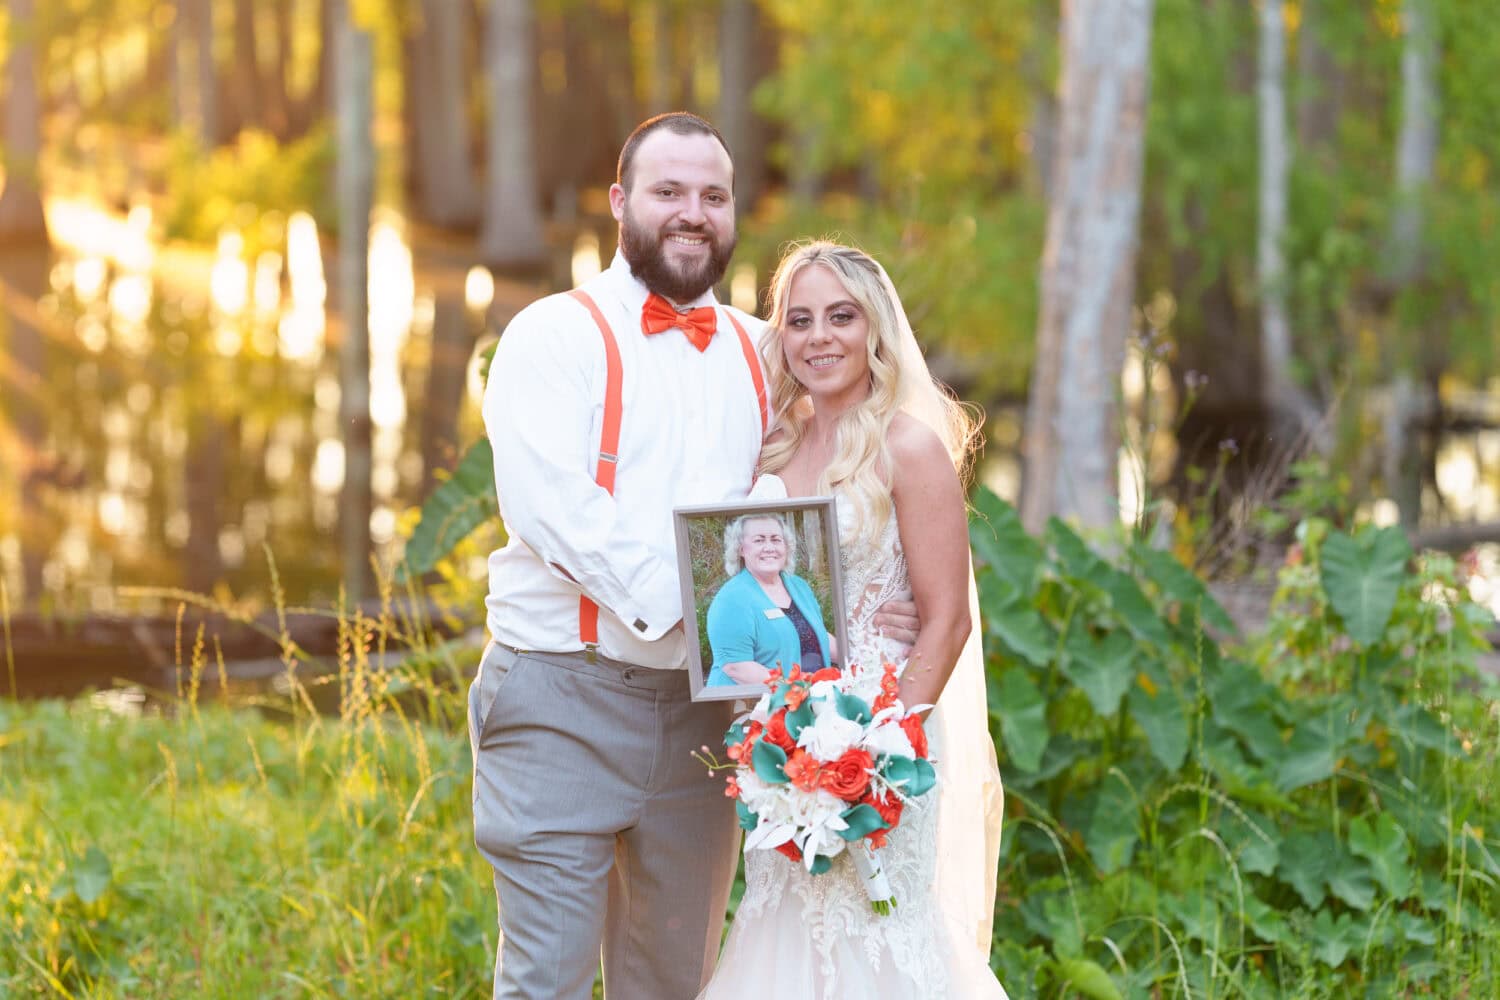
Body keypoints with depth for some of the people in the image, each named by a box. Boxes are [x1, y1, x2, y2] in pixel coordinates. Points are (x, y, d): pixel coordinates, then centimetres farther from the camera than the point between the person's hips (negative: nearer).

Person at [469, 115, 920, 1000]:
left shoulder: (759, 354, 15)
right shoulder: (557, 337, -2)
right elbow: (550, 505, -15)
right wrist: (685, 604, -23)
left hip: (701, 710, 5)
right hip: (564, 700, -5)